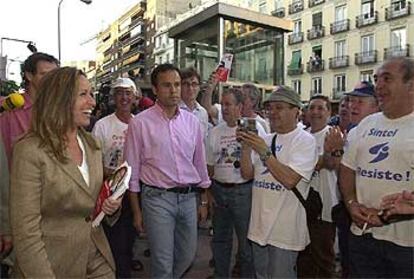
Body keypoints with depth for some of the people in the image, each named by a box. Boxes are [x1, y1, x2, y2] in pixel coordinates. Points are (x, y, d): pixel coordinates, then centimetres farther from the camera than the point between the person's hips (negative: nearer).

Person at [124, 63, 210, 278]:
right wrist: (136, 211, -2)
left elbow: (200, 163, 11)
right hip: (157, 198, -4)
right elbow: (132, 170, -4)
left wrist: (204, 200, 12)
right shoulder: (140, 122, -8)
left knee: (187, 256, 18)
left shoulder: (192, 121, 4)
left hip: (188, 197, 5)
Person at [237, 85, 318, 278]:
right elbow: (247, 174, 5)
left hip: (284, 231, -6)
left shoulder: (304, 140, -10)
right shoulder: (266, 140, 9)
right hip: (259, 225, 7)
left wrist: (264, 152, -22)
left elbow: (289, 180, -22)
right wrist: (246, 148, -9)